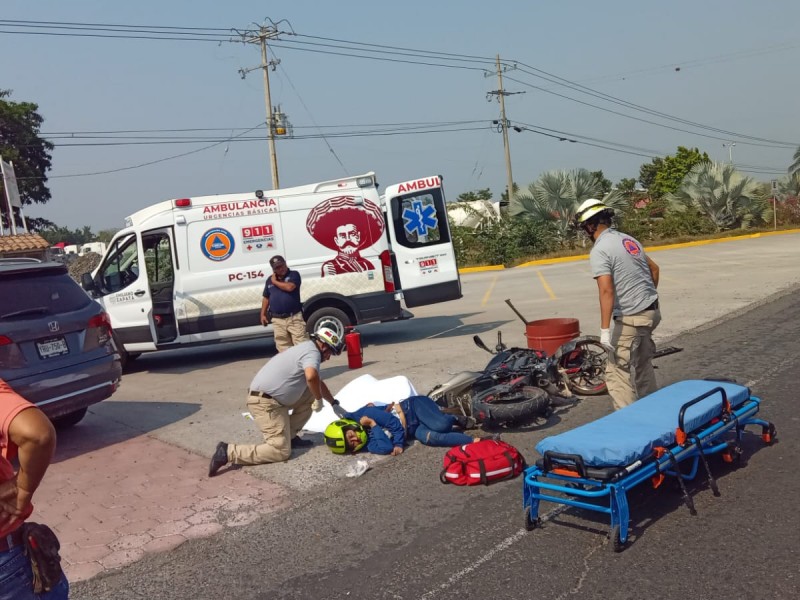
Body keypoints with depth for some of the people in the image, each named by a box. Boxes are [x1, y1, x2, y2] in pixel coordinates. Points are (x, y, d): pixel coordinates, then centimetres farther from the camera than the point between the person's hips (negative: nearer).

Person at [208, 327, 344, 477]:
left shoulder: (305, 349, 21)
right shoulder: (312, 352, -11)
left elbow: (318, 382, 35)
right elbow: (311, 377, -33)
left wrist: (334, 403, 39)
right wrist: (319, 398, -14)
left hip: (272, 397, 10)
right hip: (265, 402, -10)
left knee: (309, 396, 18)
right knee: (281, 451, -10)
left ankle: (289, 436, 18)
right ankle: (228, 452, -11)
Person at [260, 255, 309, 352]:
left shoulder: (294, 275, -1)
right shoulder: (270, 279, 14)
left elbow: (289, 287, -20)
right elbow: (266, 298, 21)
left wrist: (275, 282, -6)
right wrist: (263, 314, 16)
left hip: (294, 317, -4)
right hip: (277, 320, 4)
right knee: (283, 347, 8)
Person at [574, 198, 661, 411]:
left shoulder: (599, 251, -15)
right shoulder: (628, 239, 10)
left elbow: (606, 291, -24)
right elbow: (654, 268, 19)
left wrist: (604, 330, -24)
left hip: (632, 318, -9)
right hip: (652, 310, 9)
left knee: (617, 371, -4)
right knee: (643, 364, 24)